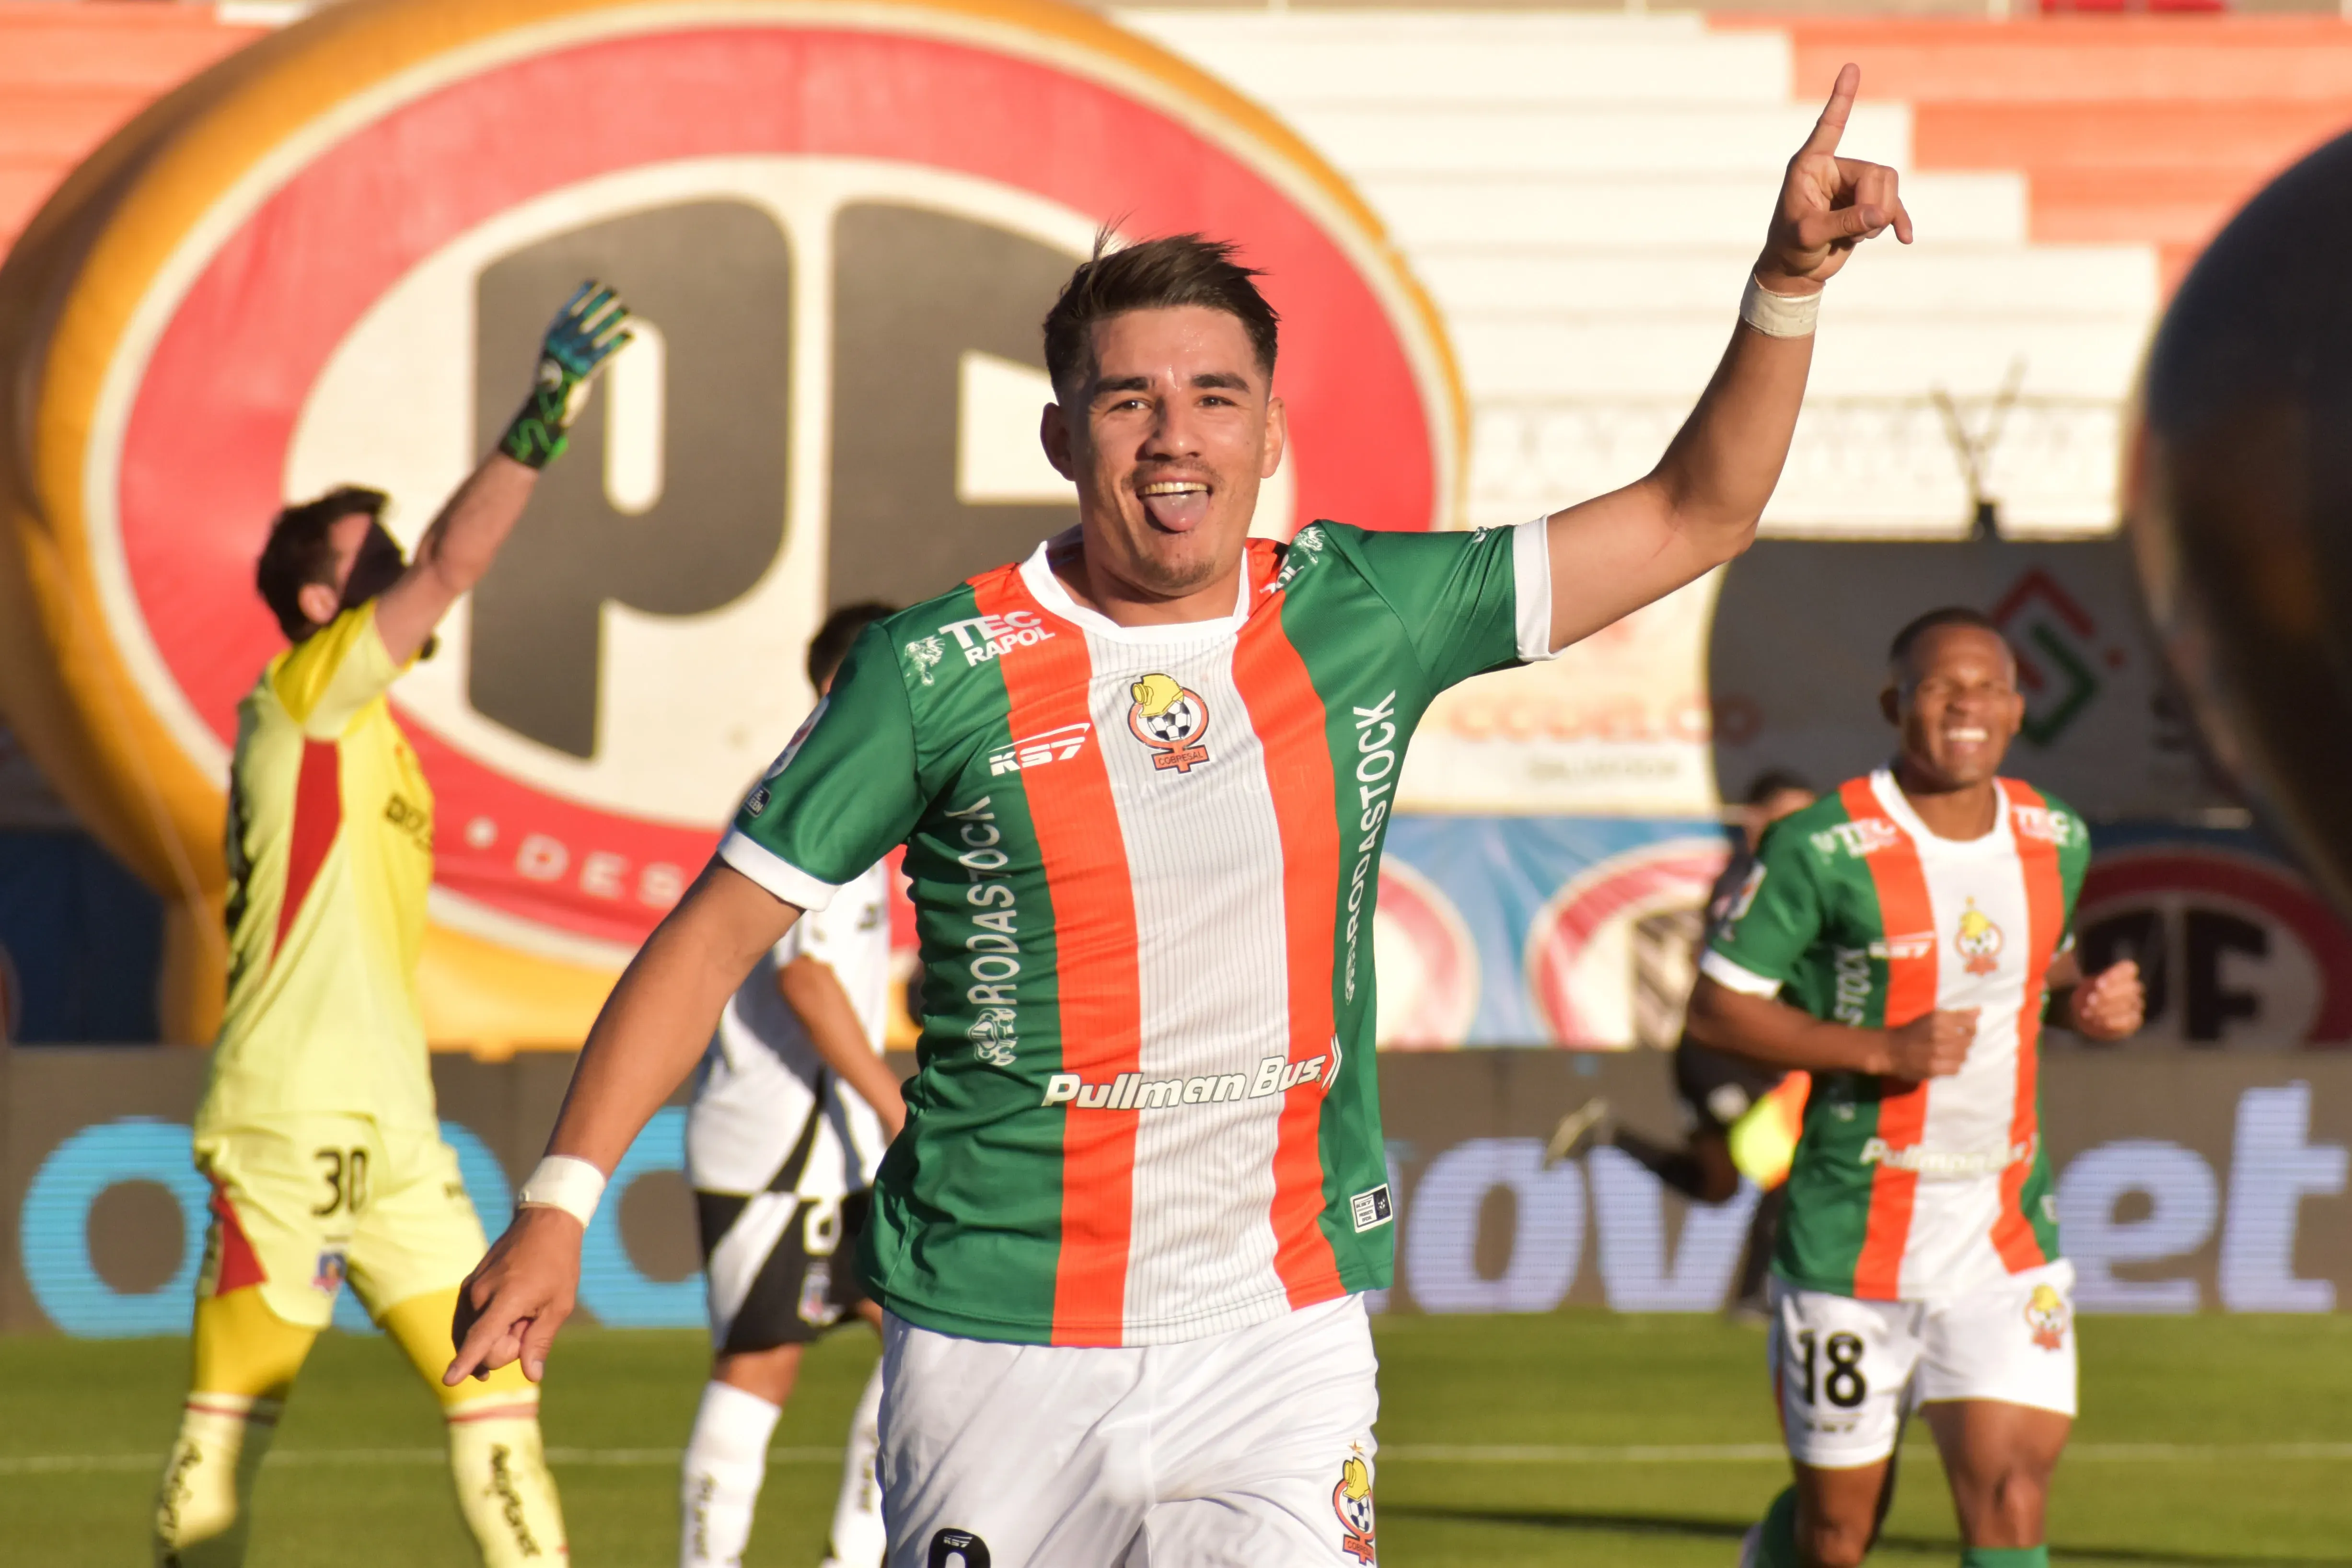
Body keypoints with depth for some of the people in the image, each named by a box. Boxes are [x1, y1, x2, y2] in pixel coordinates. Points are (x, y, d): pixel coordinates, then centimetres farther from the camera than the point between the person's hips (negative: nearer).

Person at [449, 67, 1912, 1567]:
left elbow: (1691, 520, 8)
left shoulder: (1360, 620, 2)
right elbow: (723, 929, -2)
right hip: (1002, 1354, -1)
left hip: (1284, 1337, 2)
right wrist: (562, 1202, -8)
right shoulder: (945, 672, -5)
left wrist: (1788, 284, -5)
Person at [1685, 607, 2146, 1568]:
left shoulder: (2055, 841, 5)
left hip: (2006, 1236, 3)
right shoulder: (1823, 850, -12)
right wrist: (1882, 1050, -21)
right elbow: (1715, 1008, -10)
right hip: (1854, 1236, -3)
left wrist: (2087, 1001, 1)